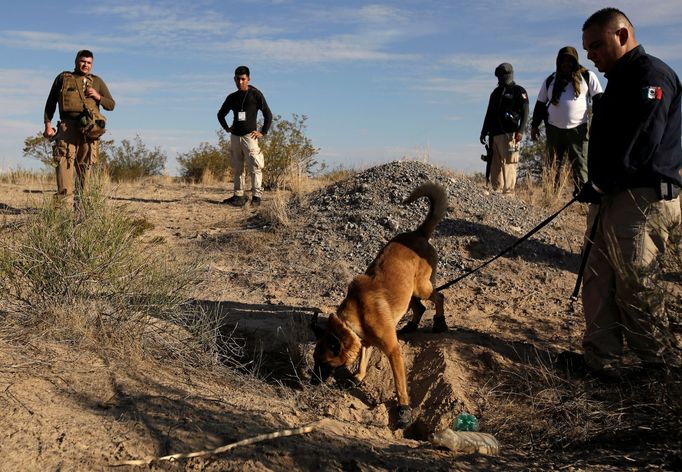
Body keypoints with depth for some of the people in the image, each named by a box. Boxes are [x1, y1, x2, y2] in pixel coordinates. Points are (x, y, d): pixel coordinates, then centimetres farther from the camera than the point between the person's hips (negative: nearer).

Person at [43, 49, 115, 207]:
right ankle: (66, 202, -22)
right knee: (64, 162, -15)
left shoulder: (97, 82, 22)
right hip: (67, 126, -1)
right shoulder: (63, 78, 19)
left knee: (85, 165, 0)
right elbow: (50, 102, 18)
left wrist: (98, 96, 0)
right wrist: (48, 124, 8)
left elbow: (111, 105, 19)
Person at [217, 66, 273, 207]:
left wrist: (263, 132, -6)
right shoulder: (232, 97, 13)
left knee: (255, 167, -10)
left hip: (249, 136, -5)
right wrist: (226, 128, 16)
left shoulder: (255, 94, -1)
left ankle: (256, 196, -9)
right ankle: (239, 195, 12)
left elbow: (268, 114, -1)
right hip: (235, 136, 5)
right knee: (237, 168, 7)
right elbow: (221, 114, 28)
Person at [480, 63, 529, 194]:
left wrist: (520, 131, -17)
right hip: (495, 134, 6)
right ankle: (496, 191, 4)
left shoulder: (519, 91, 6)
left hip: (510, 134, -6)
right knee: (495, 165, 2)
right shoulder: (496, 93, 24)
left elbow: (525, 112, -4)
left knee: (509, 164, -11)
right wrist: (484, 132, 19)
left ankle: (509, 192, -12)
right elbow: (489, 114, 27)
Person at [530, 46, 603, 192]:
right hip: (554, 130, 3)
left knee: (580, 167, -5)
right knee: (552, 167, 2)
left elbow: (598, 99, 2)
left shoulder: (587, 76, 6)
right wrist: (535, 125, 12)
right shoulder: (550, 81, 14)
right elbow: (540, 104, 19)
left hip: (578, 129, -3)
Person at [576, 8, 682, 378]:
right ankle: (601, 361, 13)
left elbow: (640, 144, -20)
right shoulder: (620, 80, 22)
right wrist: (597, 188, 10)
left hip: (643, 200, -10)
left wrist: (600, 185, -15)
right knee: (599, 281, 7)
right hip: (614, 199, 10)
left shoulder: (651, 74, -10)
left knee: (633, 286, -5)